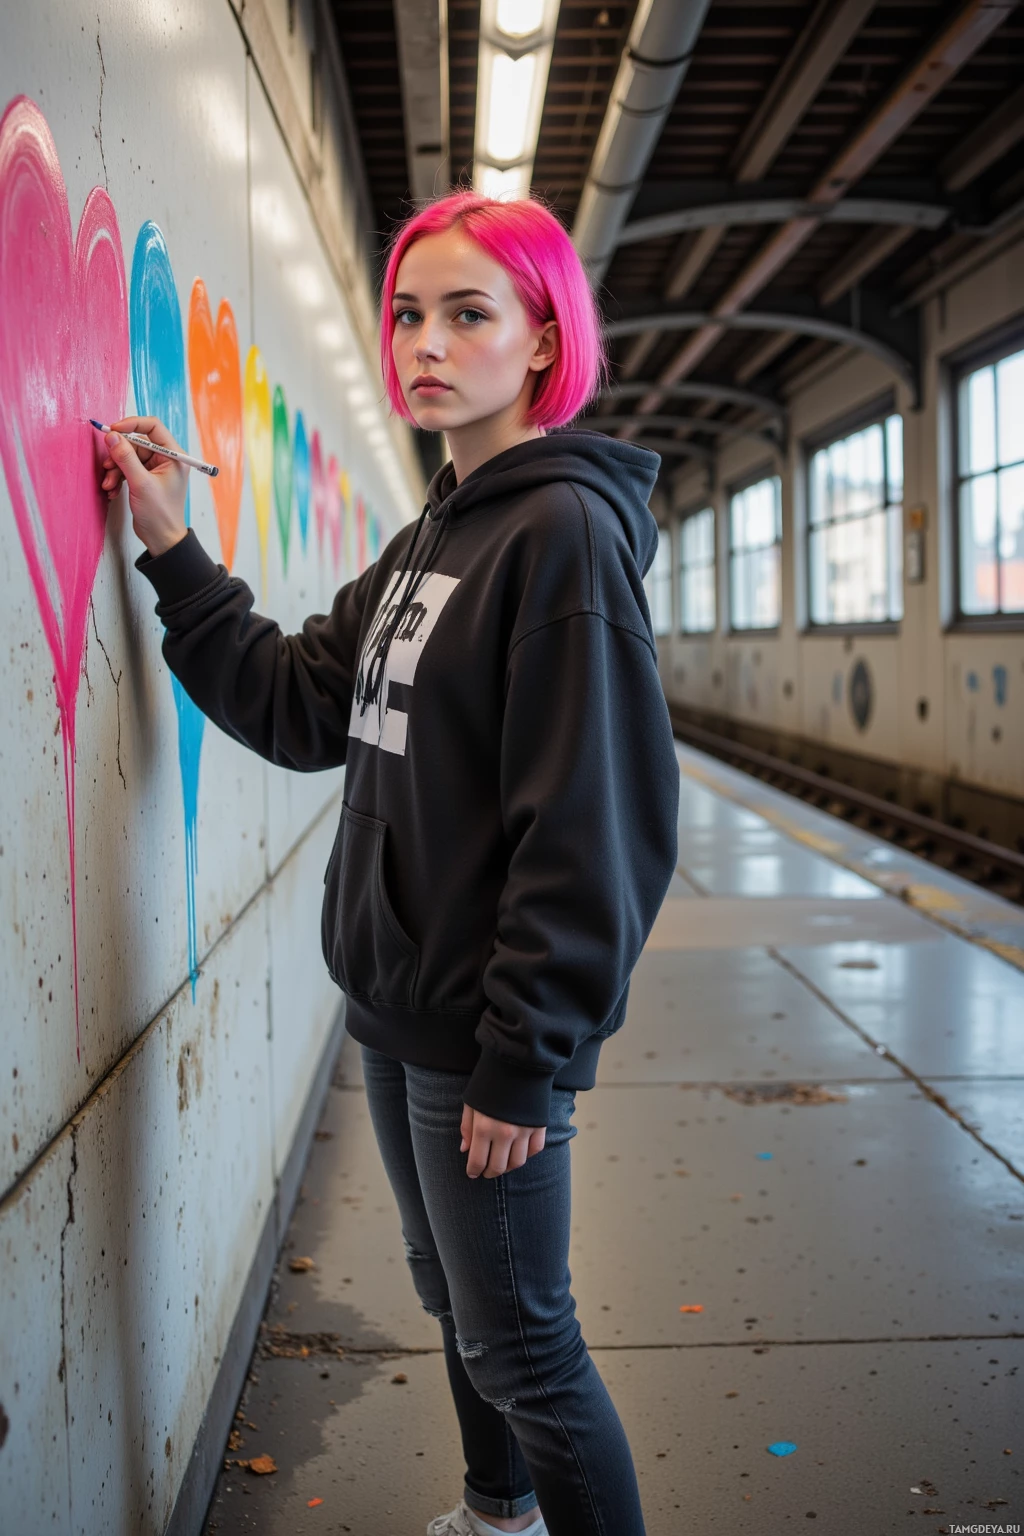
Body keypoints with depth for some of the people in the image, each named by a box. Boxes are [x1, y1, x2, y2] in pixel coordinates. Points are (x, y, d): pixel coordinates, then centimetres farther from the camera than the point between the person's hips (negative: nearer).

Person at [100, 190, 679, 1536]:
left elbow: (589, 824, -21)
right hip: (397, 1011, 9)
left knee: (517, 1344, 4)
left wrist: (525, 1058, -20)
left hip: (488, 1030, -9)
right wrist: (176, 556, 4)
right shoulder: (428, 539, 11)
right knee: (450, 1291, 24)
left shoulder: (565, 527, -17)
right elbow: (303, 709, 10)